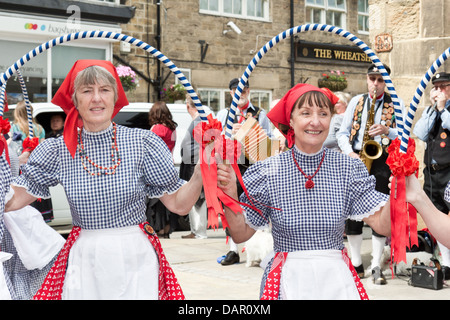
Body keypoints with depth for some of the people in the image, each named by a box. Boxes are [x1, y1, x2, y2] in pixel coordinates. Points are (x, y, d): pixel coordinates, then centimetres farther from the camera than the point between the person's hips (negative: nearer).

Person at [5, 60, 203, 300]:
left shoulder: (143, 143, -5)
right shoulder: (58, 150, 0)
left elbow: (178, 204, -5)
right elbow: (12, 200, -2)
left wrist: (200, 174, -21)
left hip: (135, 260, -1)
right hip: (83, 262, 2)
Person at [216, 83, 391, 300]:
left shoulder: (348, 168, -4)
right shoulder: (268, 171, -6)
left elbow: (383, 225, -8)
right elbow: (240, 234, -3)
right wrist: (230, 197, -19)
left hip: (336, 280, 1)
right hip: (288, 280, -1)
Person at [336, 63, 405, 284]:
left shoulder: (396, 104, 7)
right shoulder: (356, 102, 13)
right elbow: (342, 133, 10)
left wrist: (388, 131, -17)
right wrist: (349, 153, -7)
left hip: (382, 161, -2)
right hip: (355, 159, 2)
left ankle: (376, 266, 4)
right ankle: (356, 263, 13)